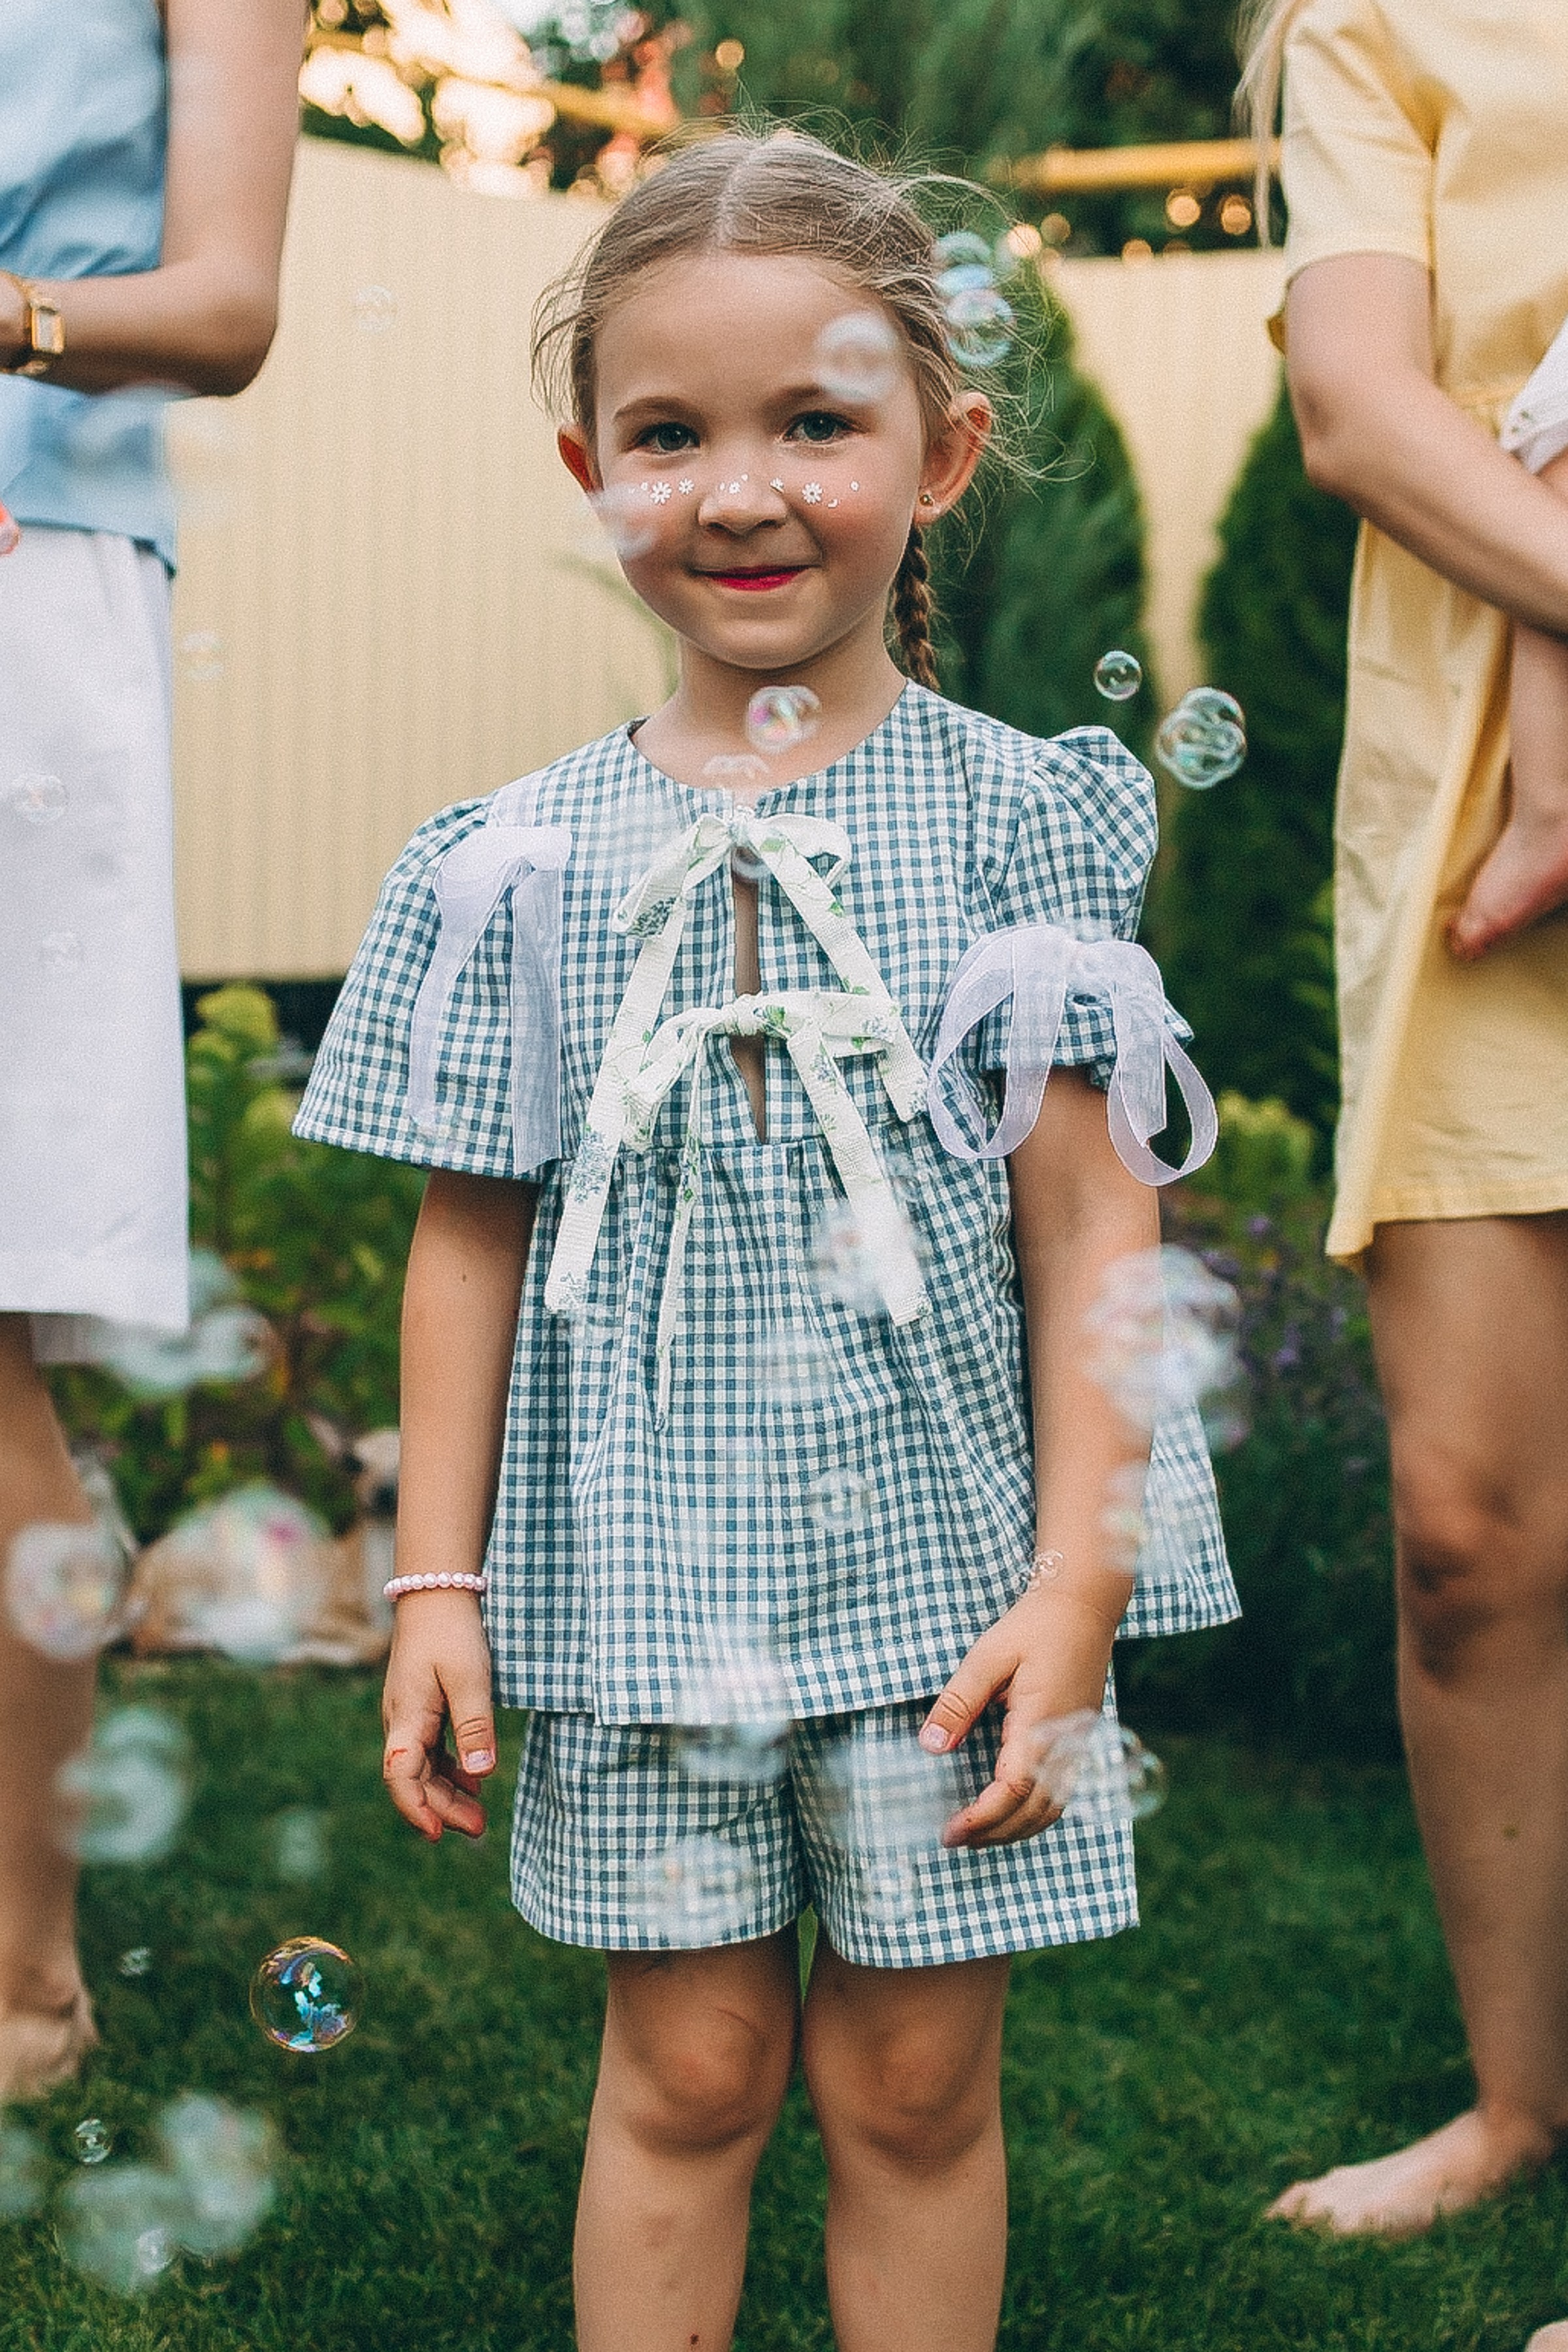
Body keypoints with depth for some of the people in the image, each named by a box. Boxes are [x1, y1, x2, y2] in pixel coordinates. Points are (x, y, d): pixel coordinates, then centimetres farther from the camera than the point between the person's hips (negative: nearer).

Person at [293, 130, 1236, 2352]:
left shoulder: (1015, 813, -3)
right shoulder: (528, 858, 1)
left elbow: (1088, 1214, -4)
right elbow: (473, 1239, 5)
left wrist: (1077, 1586, -7)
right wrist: (438, 1587, 4)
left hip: (938, 1559, -1)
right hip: (641, 1575, 1)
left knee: (915, 2086, 8)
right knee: (686, 2072, 9)